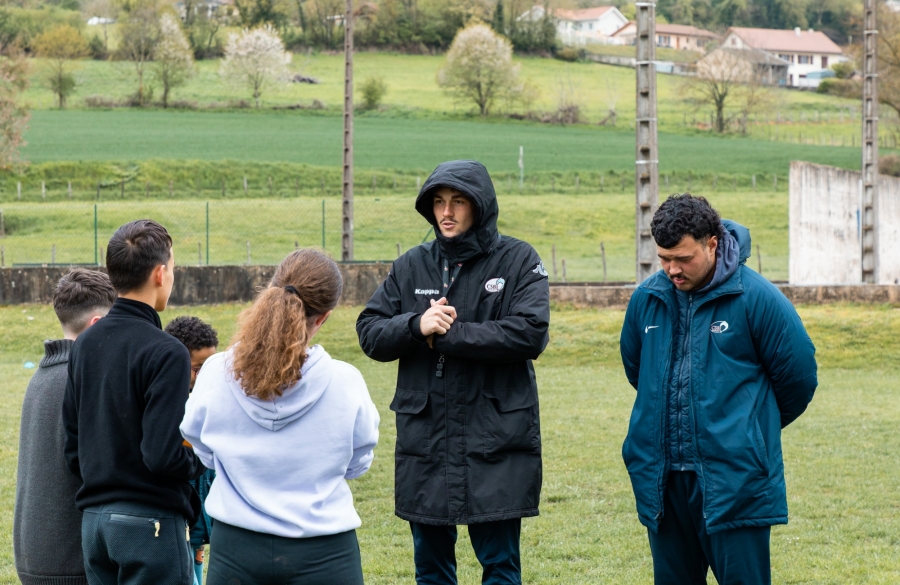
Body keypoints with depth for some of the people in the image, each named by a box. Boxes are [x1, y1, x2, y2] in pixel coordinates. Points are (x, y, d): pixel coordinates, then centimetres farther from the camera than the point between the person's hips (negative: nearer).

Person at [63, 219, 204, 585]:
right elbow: (163, 455, -20)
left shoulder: (85, 345, 9)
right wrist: (202, 459, -1)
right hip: (151, 522, -7)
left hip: (94, 520, 7)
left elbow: (72, 448, 12)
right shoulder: (165, 353, -15)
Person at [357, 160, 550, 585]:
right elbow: (369, 332, 5)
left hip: (495, 440, -4)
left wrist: (447, 335, -13)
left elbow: (530, 334, -15)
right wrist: (416, 326, -15)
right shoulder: (411, 266, 9)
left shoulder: (517, 260, -2)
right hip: (424, 439, 4)